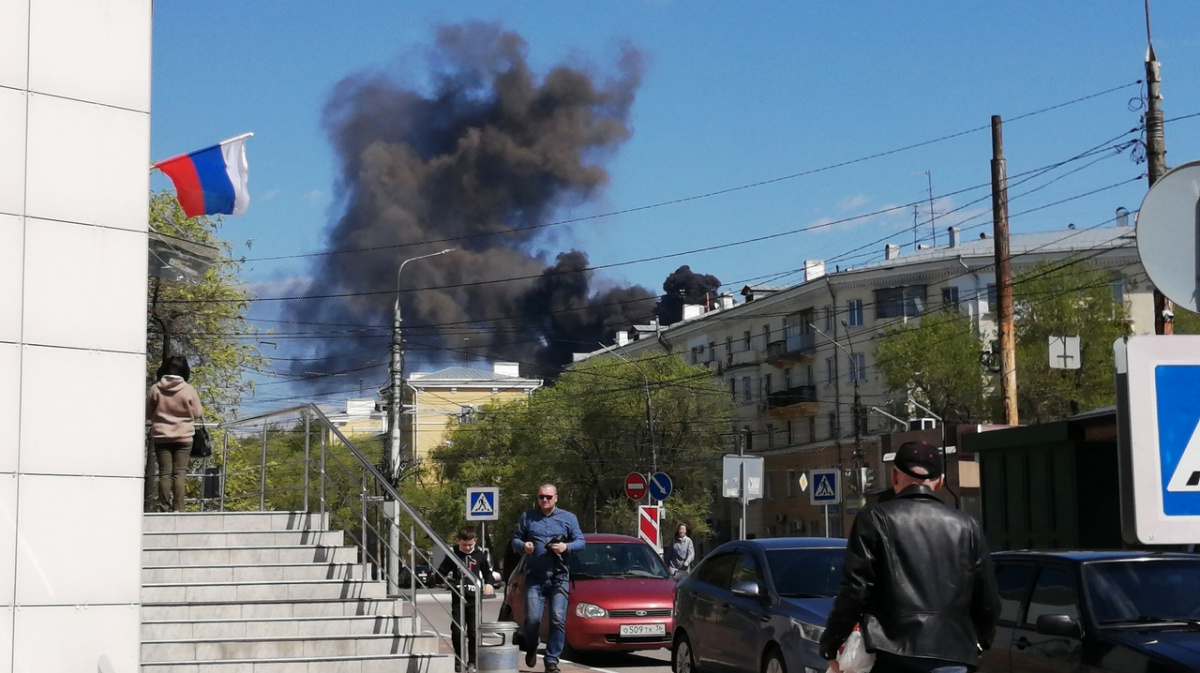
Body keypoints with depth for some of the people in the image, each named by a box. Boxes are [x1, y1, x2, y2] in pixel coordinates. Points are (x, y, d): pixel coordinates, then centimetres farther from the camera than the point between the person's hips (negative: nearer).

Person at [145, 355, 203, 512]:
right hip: (183, 436, -1)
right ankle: (178, 508, -4)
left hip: (161, 436, 1)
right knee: (179, 473, 0)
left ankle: (164, 507, 2)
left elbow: (148, 414, 6)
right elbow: (197, 413, 1)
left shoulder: (155, 389, -2)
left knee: (164, 473, 5)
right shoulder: (189, 390, -7)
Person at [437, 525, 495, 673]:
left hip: (474, 599, 0)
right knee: (457, 631, 0)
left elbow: (487, 571, 16)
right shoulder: (453, 554, -2)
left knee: (473, 631, 2)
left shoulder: (480, 554, 1)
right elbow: (441, 573, 4)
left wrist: (488, 583, -1)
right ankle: (459, 660, 13)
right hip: (458, 598, 0)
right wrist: (453, 583, -10)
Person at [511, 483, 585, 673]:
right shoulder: (527, 517, 11)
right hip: (534, 577, 0)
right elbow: (515, 539, 12)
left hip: (559, 577, 0)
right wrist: (523, 546, -11)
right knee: (532, 618, -7)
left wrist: (566, 547, -14)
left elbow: (580, 541, 6)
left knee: (558, 619, -9)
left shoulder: (568, 518, 9)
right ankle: (531, 649, 22)